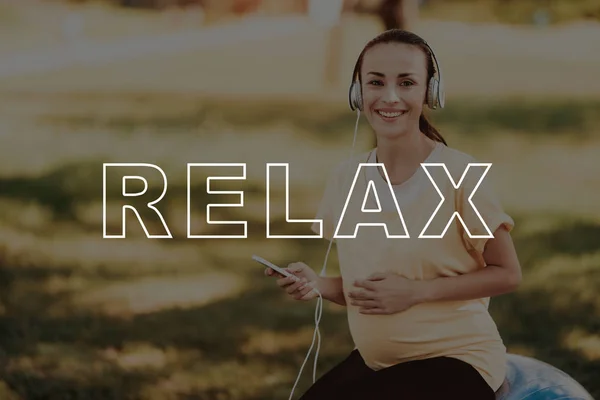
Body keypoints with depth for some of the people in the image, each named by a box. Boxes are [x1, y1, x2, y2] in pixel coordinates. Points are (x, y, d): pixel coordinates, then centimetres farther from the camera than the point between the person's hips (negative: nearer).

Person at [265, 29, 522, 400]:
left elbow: (507, 274, -9)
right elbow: (360, 288, 11)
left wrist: (415, 292, -19)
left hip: (455, 360, -5)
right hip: (374, 360, 5)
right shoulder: (346, 177, 0)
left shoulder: (459, 174, -16)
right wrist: (319, 285, -11)